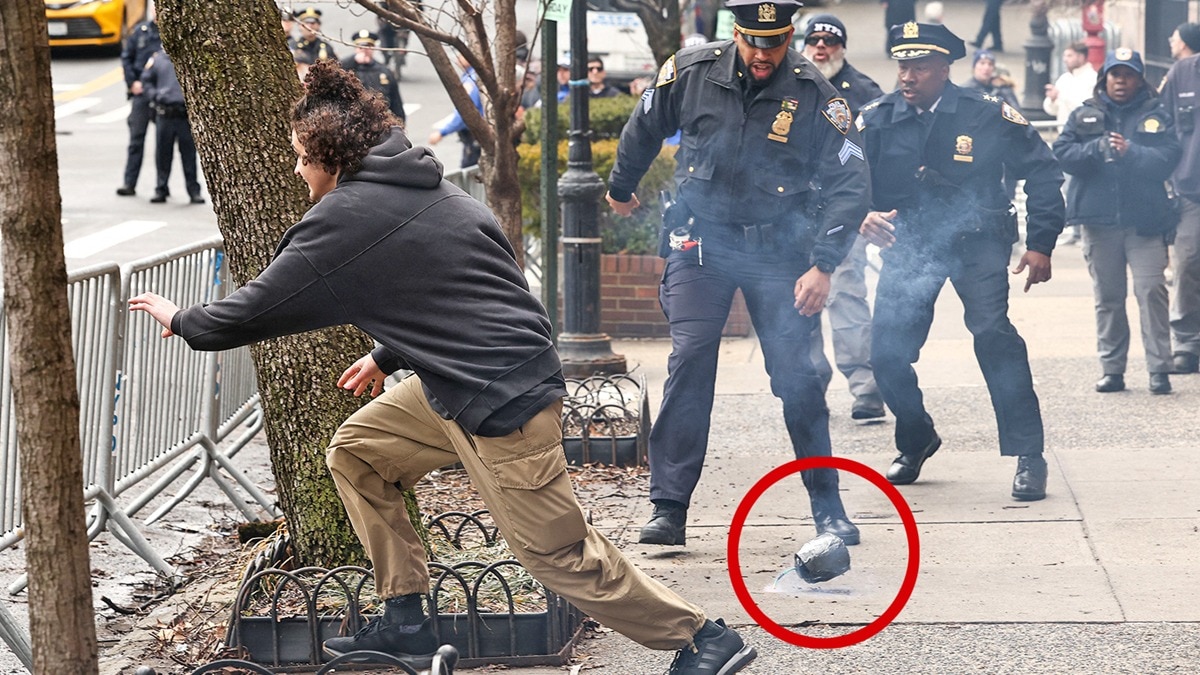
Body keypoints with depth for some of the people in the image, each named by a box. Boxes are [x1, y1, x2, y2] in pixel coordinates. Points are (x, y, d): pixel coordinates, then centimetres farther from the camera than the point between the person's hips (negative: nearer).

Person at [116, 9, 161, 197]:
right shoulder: (139, 31, 7)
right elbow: (126, 57, 10)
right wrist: (132, 82, 0)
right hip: (141, 90, 1)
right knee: (136, 138, 1)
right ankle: (129, 183, 4)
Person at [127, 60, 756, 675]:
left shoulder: (344, 219, -12)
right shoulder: (425, 189, 13)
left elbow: (257, 309, -4)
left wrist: (180, 321, 12)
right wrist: (386, 355, 28)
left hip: (501, 405, -10)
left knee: (561, 552, -3)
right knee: (355, 451, 15)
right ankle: (405, 624, 20)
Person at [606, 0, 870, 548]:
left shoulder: (815, 95, -11)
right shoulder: (691, 72, -7)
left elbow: (849, 184, -9)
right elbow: (644, 129, 12)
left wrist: (822, 265, -17)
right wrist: (621, 189, 26)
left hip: (779, 250, 0)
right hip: (700, 241, 1)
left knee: (797, 378, 0)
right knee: (689, 365, -11)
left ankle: (828, 507, 13)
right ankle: (669, 510, -8)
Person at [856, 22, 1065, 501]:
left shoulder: (988, 116, -9)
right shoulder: (877, 121, -5)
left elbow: (1041, 170, -1)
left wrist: (1040, 243, -6)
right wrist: (863, 216, -26)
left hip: (975, 241, -3)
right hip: (908, 243, 3)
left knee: (992, 332, -24)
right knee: (887, 352, -3)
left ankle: (1028, 456, -16)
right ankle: (915, 441, 26)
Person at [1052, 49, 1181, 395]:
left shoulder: (1155, 116, 5)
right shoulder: (1085, 115, 10)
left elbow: (1167, 158, -6)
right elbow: (1062, 153, -1)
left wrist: (1130, 152, -18)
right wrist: (1099, 147, -14)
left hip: (1144, 220, -2)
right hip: (1099, 219, 2)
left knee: (1151, 290, -11)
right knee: (1107, 296, 7)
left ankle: (1159, 369, -8)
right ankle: (1112, 369, 14)